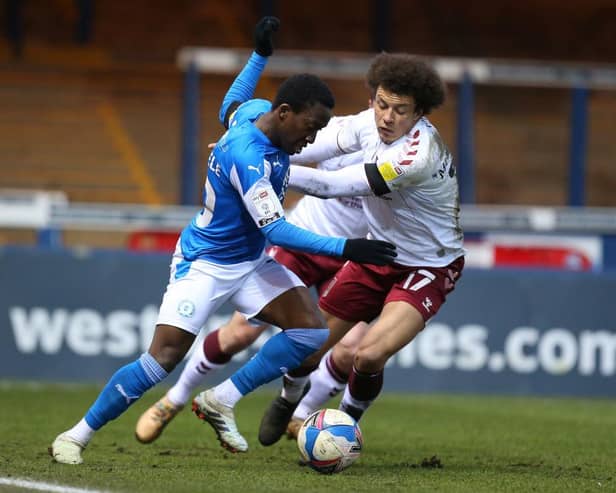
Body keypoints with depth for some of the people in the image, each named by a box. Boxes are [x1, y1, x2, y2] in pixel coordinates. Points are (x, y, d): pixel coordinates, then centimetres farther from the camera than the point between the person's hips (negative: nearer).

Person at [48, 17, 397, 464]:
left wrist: (260, 55, 26)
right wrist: (344, 249, -37)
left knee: (312, 330, -9)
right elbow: (274, 228, -34)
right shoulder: (247, 157, -32)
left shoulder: (256, 110, -6)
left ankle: (222, 402, 2)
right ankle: (76, 437, 1)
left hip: (251, 264, 9)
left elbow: (230, 105, 19)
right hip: (205, 265, -9)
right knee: (163, 359, -15)